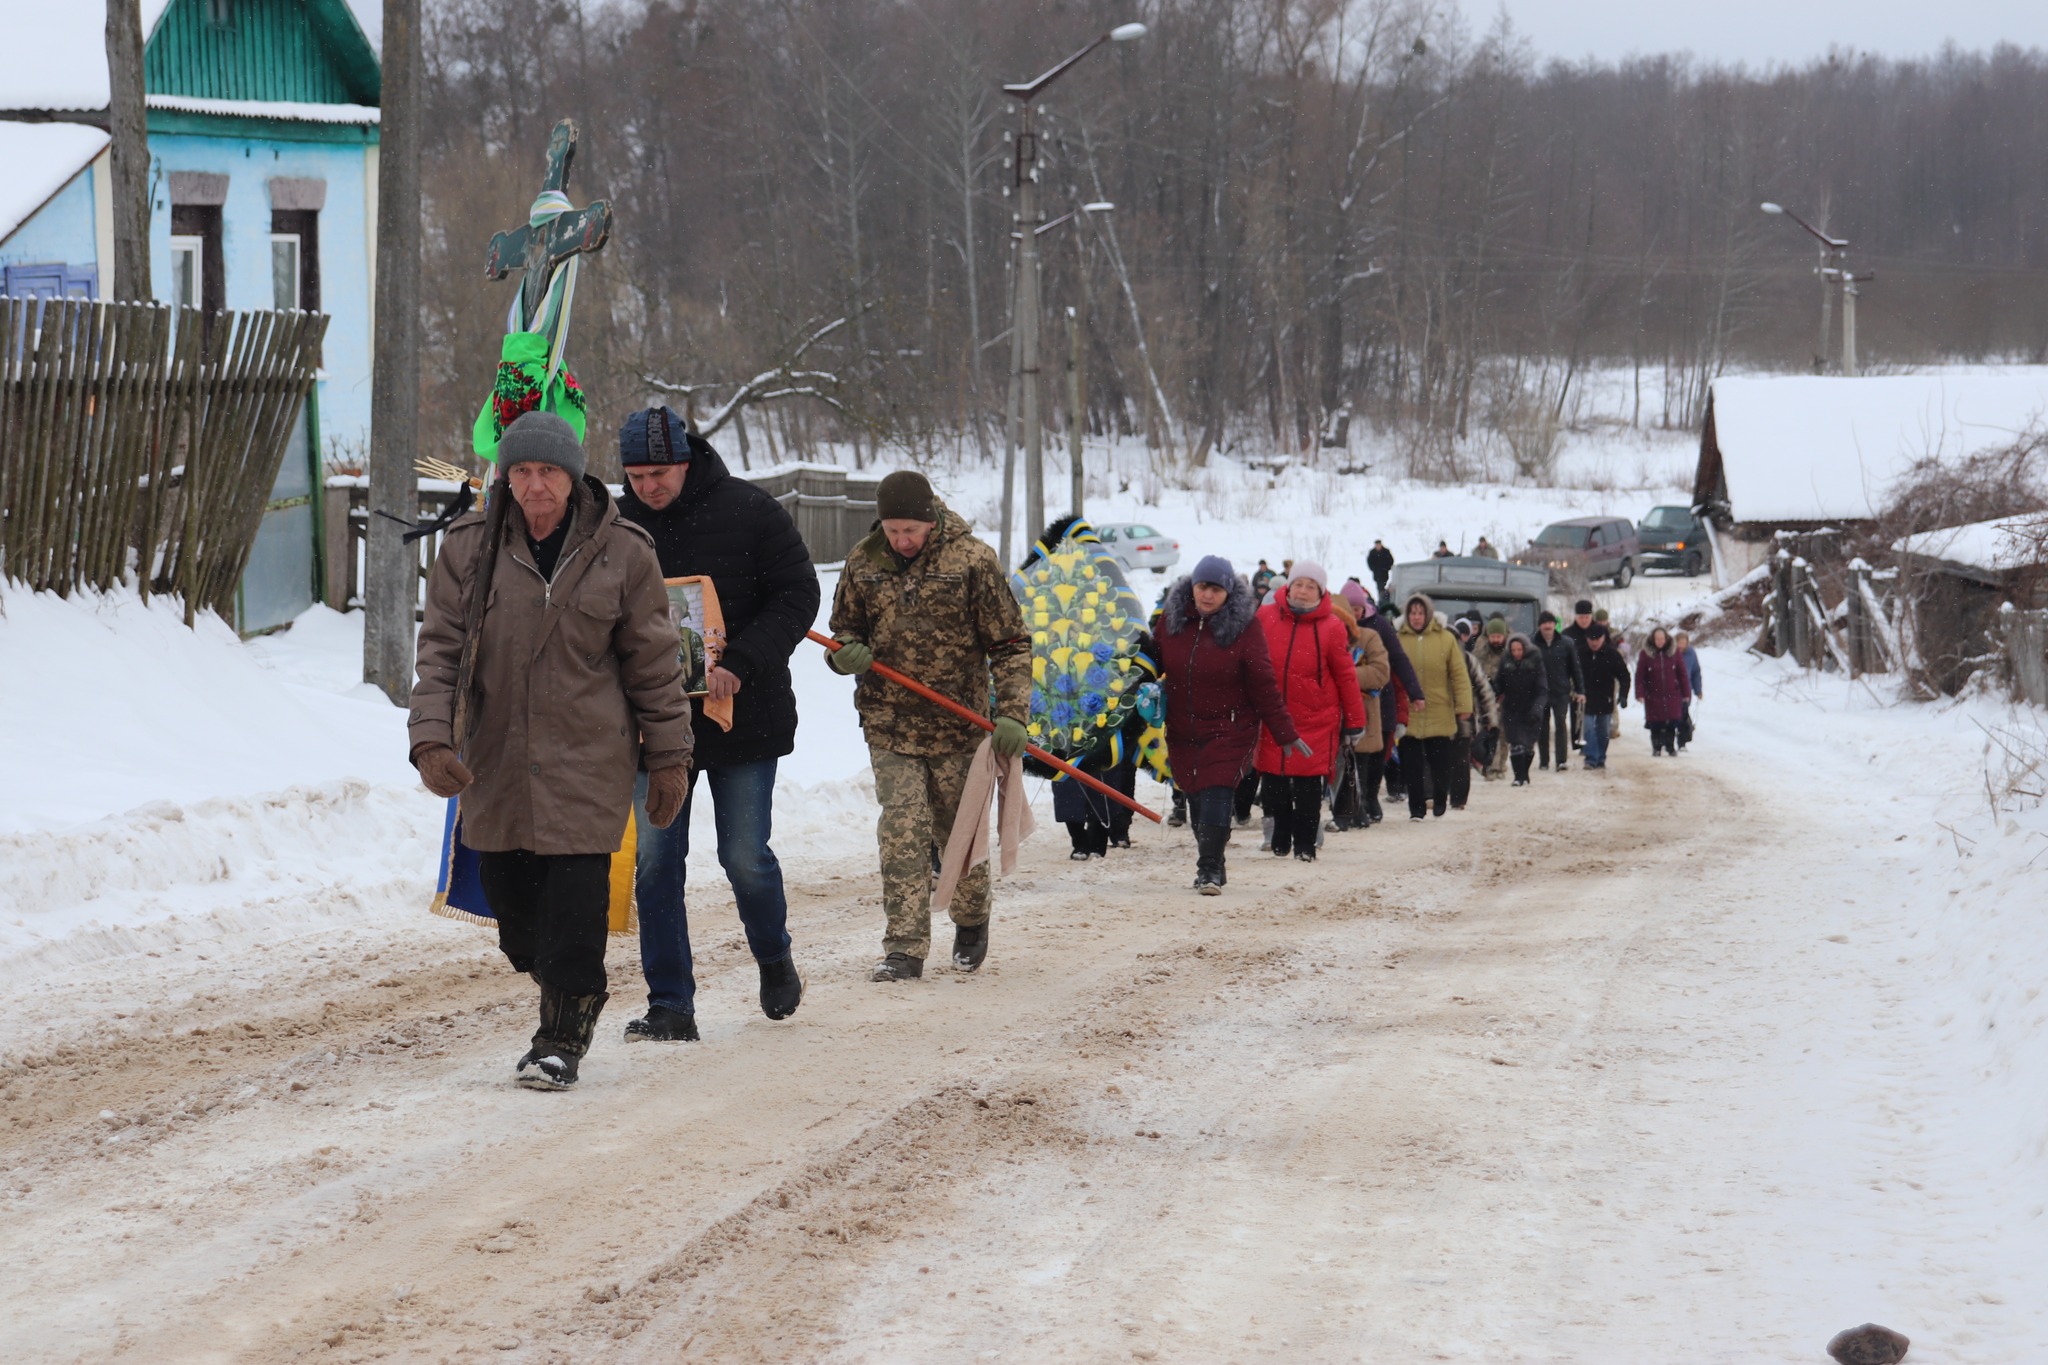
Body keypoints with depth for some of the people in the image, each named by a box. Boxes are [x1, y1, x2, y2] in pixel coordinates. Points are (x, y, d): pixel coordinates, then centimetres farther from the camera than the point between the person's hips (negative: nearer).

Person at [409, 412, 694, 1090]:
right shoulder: (468, 547, 0)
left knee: (574, 901, -10)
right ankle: (570, 996, 30)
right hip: (496, 759, 3)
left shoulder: (623, 552, -3)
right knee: (512, 901, 6)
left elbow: (652, 662, 4)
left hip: (588, 760, -2)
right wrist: (431, 737, -13)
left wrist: (668, 756, 5)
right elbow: (440, 651, 0)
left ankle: (564, 1035, 2)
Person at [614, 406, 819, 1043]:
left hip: (742, 718, -3)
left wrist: (741, 663, -20)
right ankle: (670, 1006, 6)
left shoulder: (749, 513, -7)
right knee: (655, 863, -1)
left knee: (745, 857, 2)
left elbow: (797, 596, -7)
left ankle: (774, 958, 32)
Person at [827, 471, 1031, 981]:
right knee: (902, 833, -9)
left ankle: (972, 922, 35)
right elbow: (844, 627, 16)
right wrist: (846, 653, -9)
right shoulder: (863, 562, 2)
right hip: (888, 724, 2)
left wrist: (1012, 712, -13)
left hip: (958, 725, -2)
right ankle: (905, 949, -8)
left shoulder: (972, 560, -7)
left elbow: (1009, 643, -4)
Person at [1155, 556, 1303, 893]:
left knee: (1216, 793, -15)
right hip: (1183, 732, 4)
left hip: (1230, 730, -4)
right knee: (1196, 799, 7)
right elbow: (1154, 667, 14)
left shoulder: (1244, 627, -8)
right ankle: (1213, 867, 22)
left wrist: (1286, 734, -7)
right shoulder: (1170, 620, 1)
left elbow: (1263, 685, -7)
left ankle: (1209, 871, -15)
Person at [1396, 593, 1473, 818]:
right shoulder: (1399, 639, -1)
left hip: (1439, 714, 0)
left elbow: (1459, 675, -1)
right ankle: (1416, 808, 11)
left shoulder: (1446, 639, -1)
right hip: (1408, 714, 0)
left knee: (1440, 762, 7)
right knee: (1412, 765, 3)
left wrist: (1464, 706, -6)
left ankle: (1440, 800, 27)